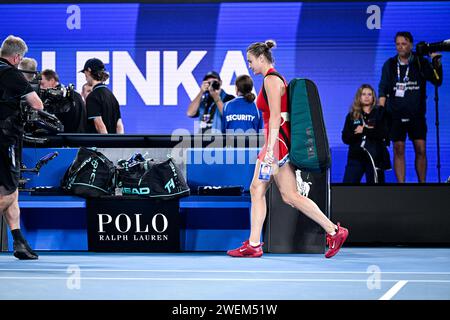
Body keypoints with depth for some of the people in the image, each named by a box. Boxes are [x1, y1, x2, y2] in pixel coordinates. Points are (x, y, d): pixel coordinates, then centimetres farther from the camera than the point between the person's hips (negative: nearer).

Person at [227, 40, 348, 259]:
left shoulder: (271, 80, -11)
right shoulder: (274, 79, 18)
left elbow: (275, 116, -20)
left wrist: (270, 149, -23)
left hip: (278, 140, -10)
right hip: (277, 141, 10)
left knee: (290, 195, -7)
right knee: (256, 189, 7)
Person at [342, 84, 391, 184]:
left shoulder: (380, 113, 6)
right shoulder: (351, 116, 10)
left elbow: (384, 134, -8)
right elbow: (345, 138, -1)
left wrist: (364, 131, -11)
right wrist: (370, 131, -9)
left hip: (375, 157, -1)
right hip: (356, 157, 1)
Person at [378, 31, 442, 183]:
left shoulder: (421, 63, 2)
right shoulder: (390, 65, 6)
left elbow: (437, 81, -4)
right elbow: (382, 90, 7)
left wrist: (436, 62, -17)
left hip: (416, 115, -1)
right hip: (396, 115, 1)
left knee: (421, 150, -3)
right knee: (398, 150, -1)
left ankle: (422, 183, 6)